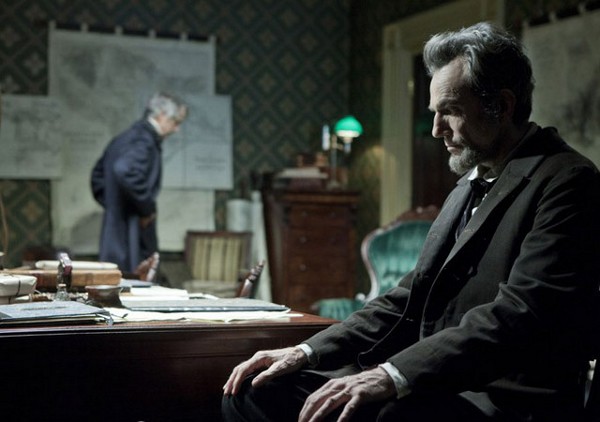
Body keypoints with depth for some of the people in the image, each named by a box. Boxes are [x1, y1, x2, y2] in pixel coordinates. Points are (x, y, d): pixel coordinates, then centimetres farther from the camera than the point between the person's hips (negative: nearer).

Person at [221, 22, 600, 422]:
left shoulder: (566, 181, -9)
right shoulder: (468, 188, 20)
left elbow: (518, 314, -21)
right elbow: (410, 299, 17)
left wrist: (393, 375, -28)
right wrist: (306, 353, 5)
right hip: (436, 383, 9)